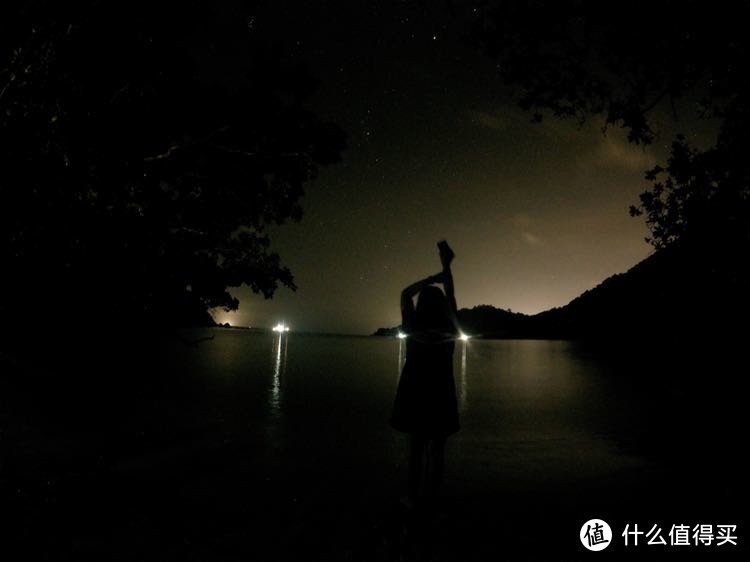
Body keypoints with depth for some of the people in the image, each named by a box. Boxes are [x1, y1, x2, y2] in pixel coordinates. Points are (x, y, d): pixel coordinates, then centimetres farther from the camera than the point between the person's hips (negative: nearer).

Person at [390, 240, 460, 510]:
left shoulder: (413, 327, -10)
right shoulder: (449, 328, -5)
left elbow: (405, 294, 3)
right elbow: (450, 296, 9)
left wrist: (434, 277, 3)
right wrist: (447, 267, 12)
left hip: (415, 392, -1)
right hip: (441, 393, 1)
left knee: (417, 445, 9)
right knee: (436, 447, 10)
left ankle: (415, 496, 13)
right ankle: (429, 496, 15)